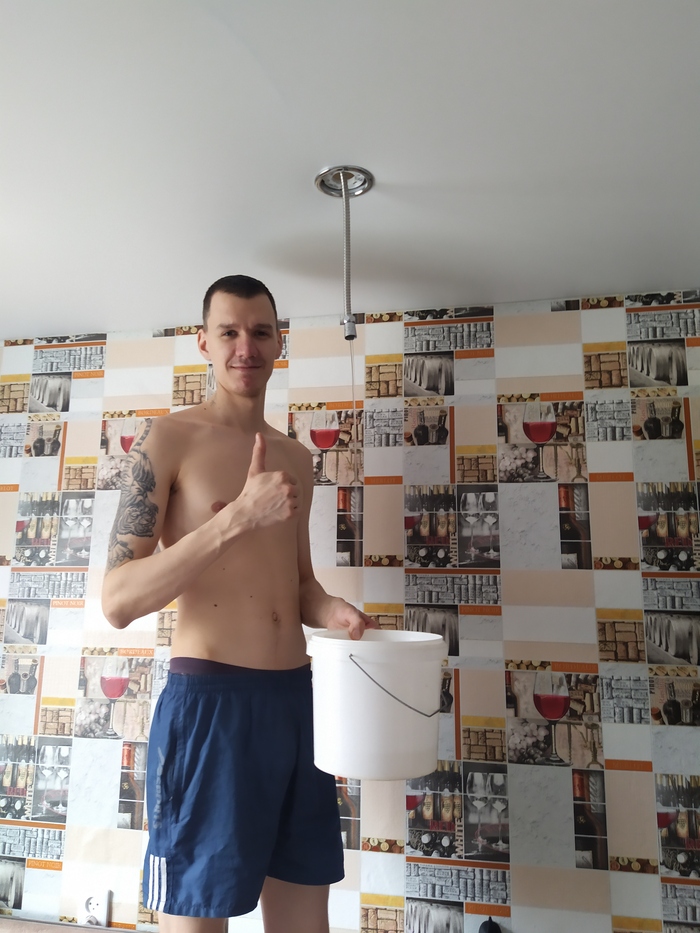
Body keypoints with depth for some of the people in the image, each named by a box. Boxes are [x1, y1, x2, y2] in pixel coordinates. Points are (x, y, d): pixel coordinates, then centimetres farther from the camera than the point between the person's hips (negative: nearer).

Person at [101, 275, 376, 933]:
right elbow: (118, 601, -12)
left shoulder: (296, 459, 13)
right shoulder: (167, 439, -5)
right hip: (209, 699, -6)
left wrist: (329, 610, -1)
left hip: (299, 698, 6)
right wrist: (238, 517, -23)